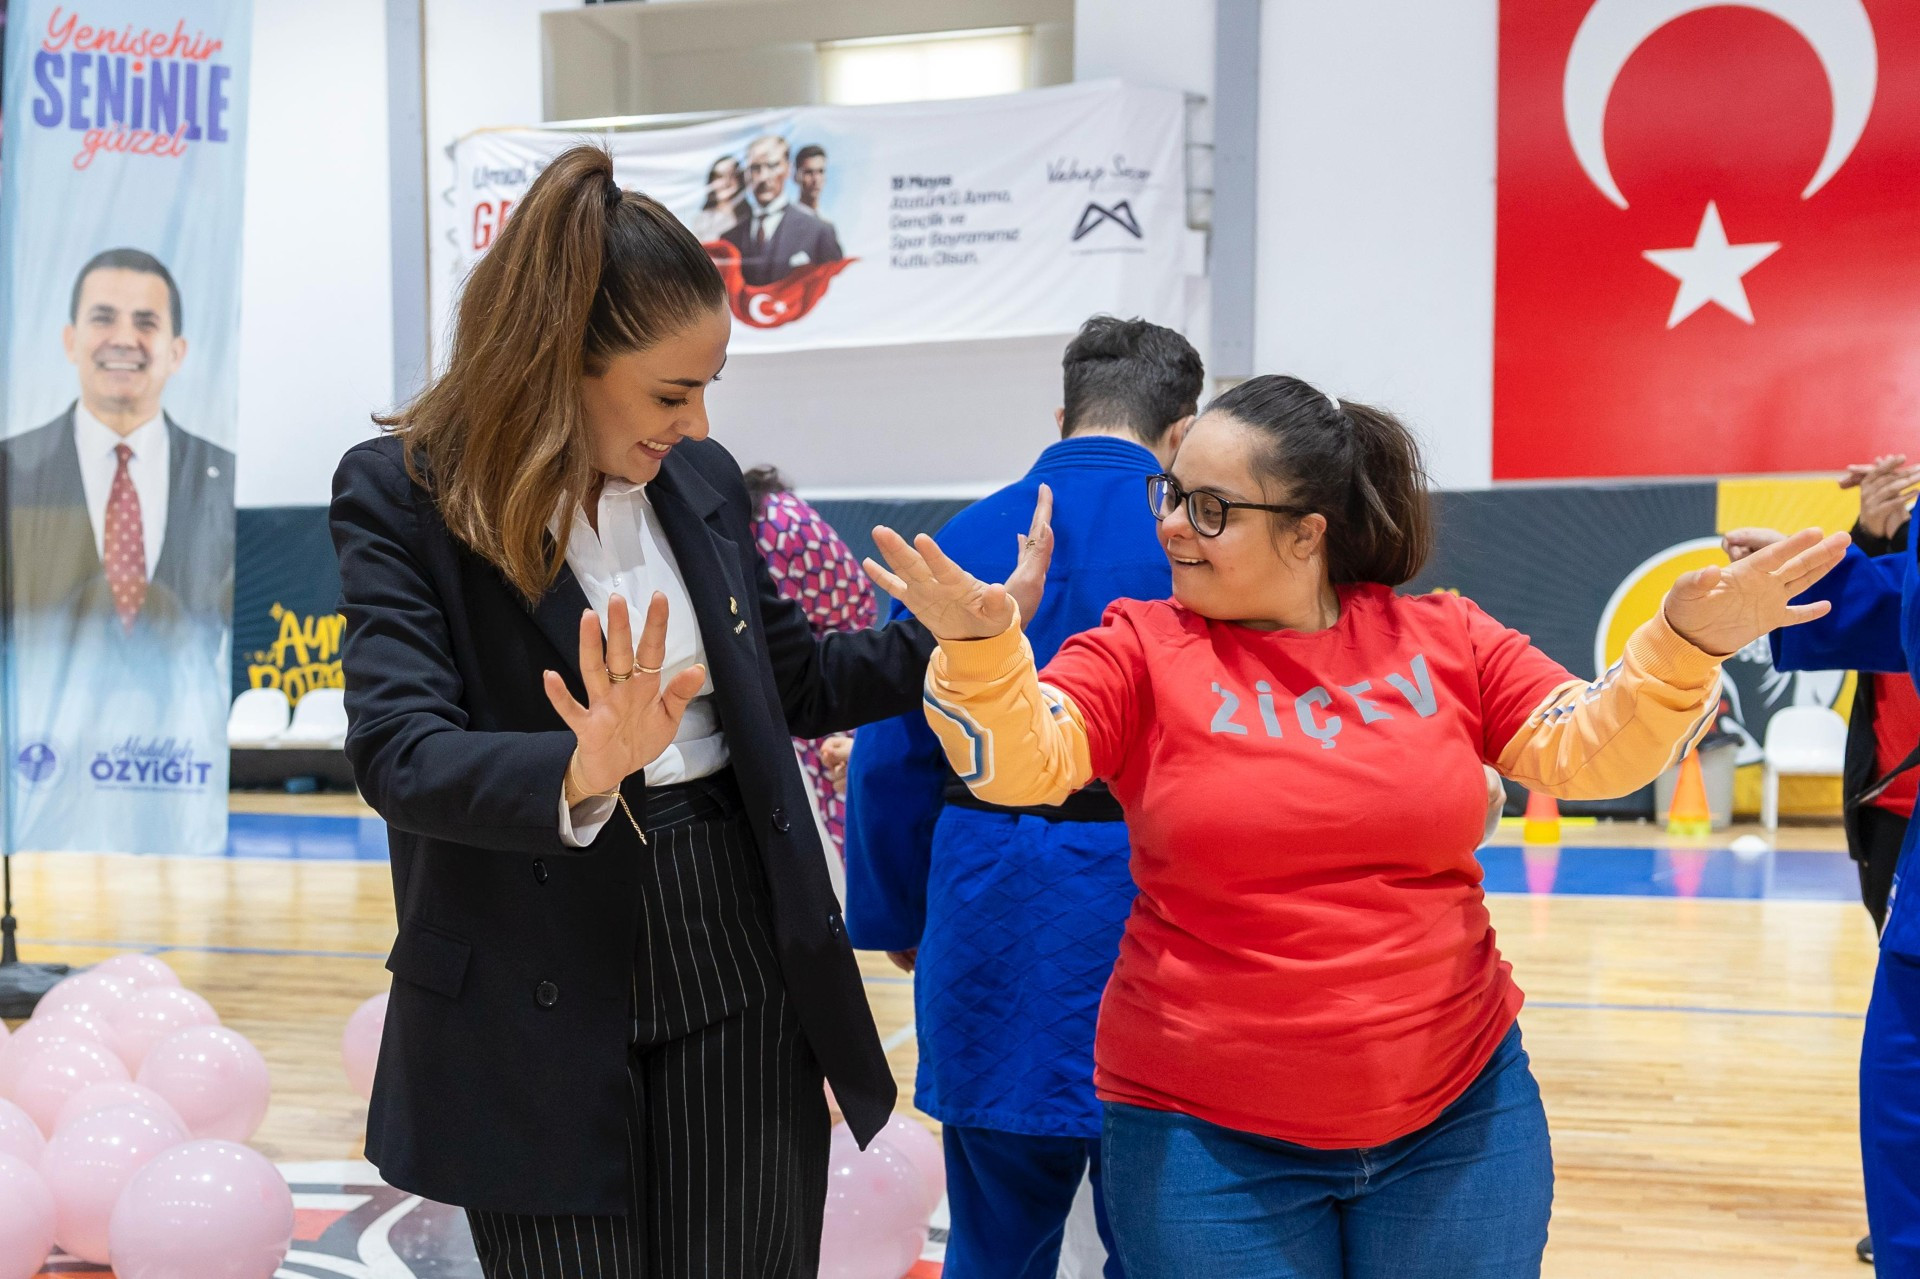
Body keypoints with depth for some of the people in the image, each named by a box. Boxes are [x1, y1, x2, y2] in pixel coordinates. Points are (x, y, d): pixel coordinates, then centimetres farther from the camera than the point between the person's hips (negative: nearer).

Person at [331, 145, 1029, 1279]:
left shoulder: (705, 480, 6)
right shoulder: (402, 495, -9)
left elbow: (800, 684, 17)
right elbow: (398, 750, -20)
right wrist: (580, 777, -38)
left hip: (735, 966, 4)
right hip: (539, 1004, -4)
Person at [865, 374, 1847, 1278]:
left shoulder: (1446, 641, 0)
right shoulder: (1141, 650, -5)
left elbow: (1592, 751, -1)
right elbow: (1018, 759, -17)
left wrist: (1685, 647, -18)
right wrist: (978, 644, -36)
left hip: (1458, 1111, 2)